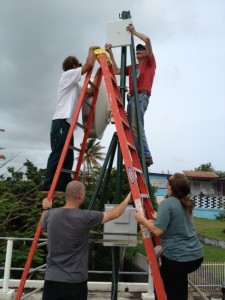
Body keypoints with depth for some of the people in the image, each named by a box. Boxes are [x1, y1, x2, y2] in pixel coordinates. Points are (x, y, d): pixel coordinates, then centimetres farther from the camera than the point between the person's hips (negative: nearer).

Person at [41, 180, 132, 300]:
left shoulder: (51, 215, -4)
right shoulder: (85, 217, -16)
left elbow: (42, 224, 20)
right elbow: (114, 214, -2)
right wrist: (127, 200, 15)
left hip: (52, 279, 4)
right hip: (75, 281, -3)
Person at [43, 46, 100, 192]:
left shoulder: (75, 86, 30)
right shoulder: (68, 75, 4)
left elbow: (91, 90, 26)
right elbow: (89, 65, -4)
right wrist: (92, 50, 14)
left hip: (67, 123, 10)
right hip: (61, 121, -10)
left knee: (67, 157, 4)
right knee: (58, 154, -16)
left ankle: (64, 188, 3)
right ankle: (49, 187, -19)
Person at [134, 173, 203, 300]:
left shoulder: (167, 203, -17)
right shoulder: (186, 203, 8)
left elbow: (158, 230, -23)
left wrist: (142, 219, -10)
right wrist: (158, 217, 25)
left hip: (178, 258, -8)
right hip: (196, 255, 8)